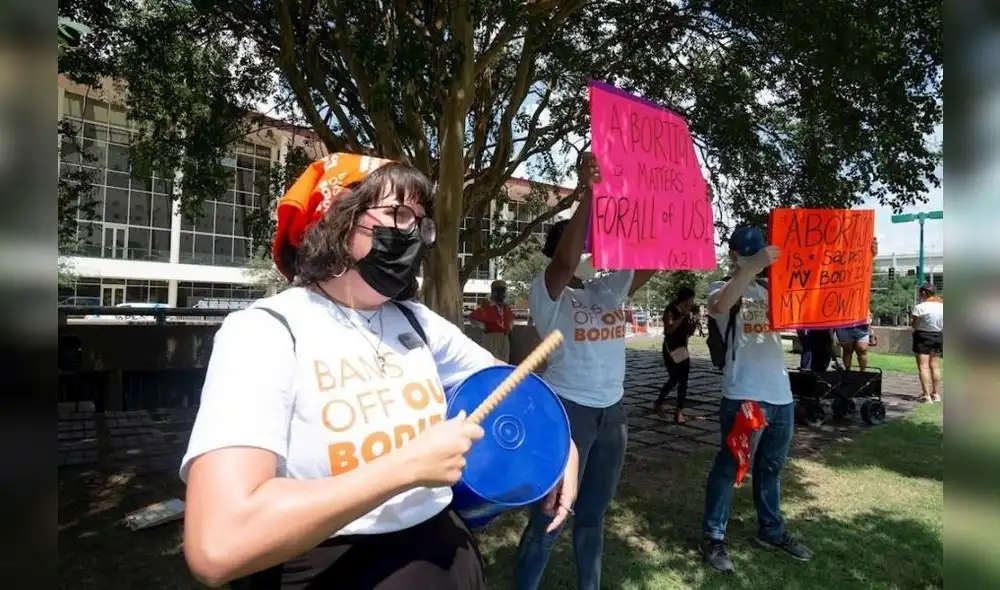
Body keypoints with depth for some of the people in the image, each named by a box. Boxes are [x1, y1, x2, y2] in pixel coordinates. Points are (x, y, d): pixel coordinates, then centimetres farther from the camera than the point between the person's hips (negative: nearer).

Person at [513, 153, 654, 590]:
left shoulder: (609, 289, 8)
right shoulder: (545, 292, -9)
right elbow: (565, 262, -29)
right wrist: (587, 195, -34)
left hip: (612, 411, 6)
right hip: (567, 410, -6)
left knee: (593, 515, 20)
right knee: (548, 518, 4)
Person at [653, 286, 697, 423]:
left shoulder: (687, 312, 9)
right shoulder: (670, 310, -11)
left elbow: (688, 333, 15)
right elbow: (669, 329, -25)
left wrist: (692, 325, -5)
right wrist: (683, 317, -26)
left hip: (682, 348, 7)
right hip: (670, 349, -7)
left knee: (683, 381, 1)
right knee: (674, 379, -7)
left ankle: (679, 411, 6)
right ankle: (658, 403, 14)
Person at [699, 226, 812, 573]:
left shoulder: (771, 290, 16)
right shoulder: (722, 288, -3)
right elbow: (720, 305, -26)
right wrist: (755, 266, -31)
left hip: (780, 394, 7)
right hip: (744, 396, -6)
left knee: (771, 468, 19)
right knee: (729, 467, 2)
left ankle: (771, 530, 36)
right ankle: (713, 537, 14)